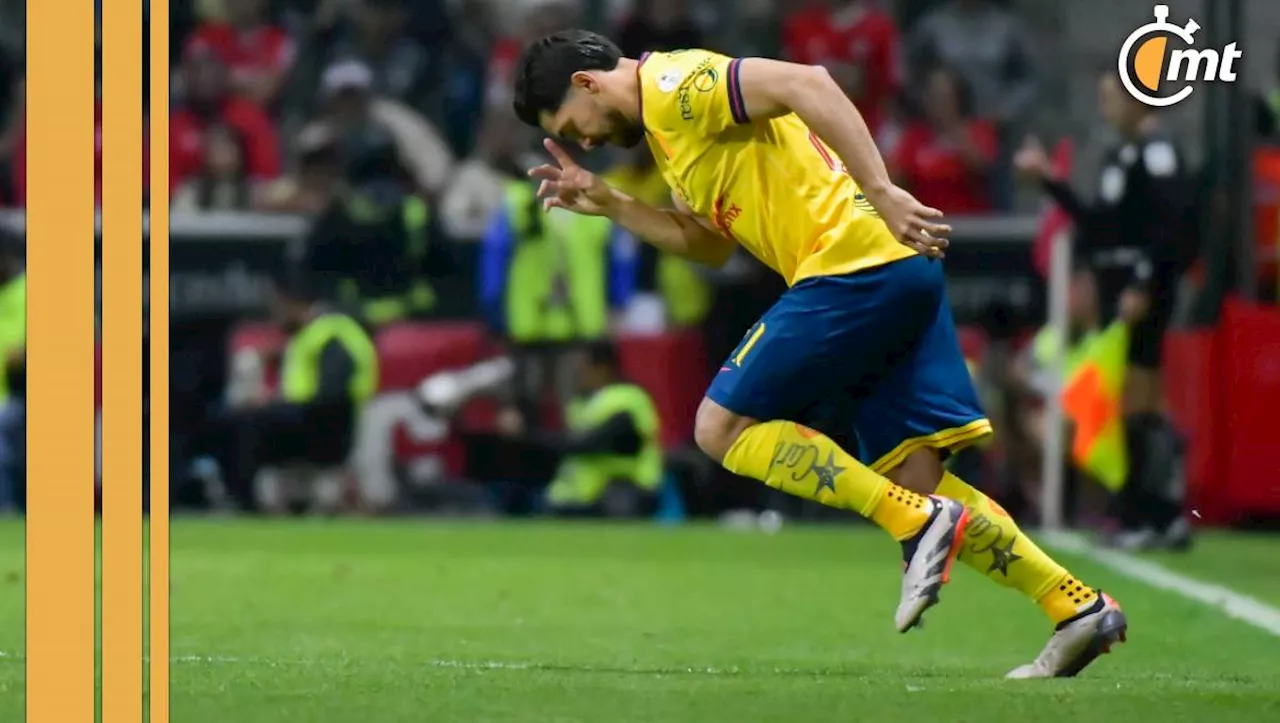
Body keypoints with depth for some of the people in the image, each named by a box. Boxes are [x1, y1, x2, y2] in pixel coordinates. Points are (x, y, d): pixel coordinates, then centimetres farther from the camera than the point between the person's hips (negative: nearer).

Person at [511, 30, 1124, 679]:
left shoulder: (673, 85, -6)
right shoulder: (669, 125, 25)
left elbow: (807, 84, -20)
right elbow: (710, 244, 30)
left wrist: (882, 195, -25)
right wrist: (607, 205, 23)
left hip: (854, 264, -10)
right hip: (902, 271, 10)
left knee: (722, 427, -4)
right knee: (917, 482, 6)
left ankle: (921, 525, -13)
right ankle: (1078, 608, 1)